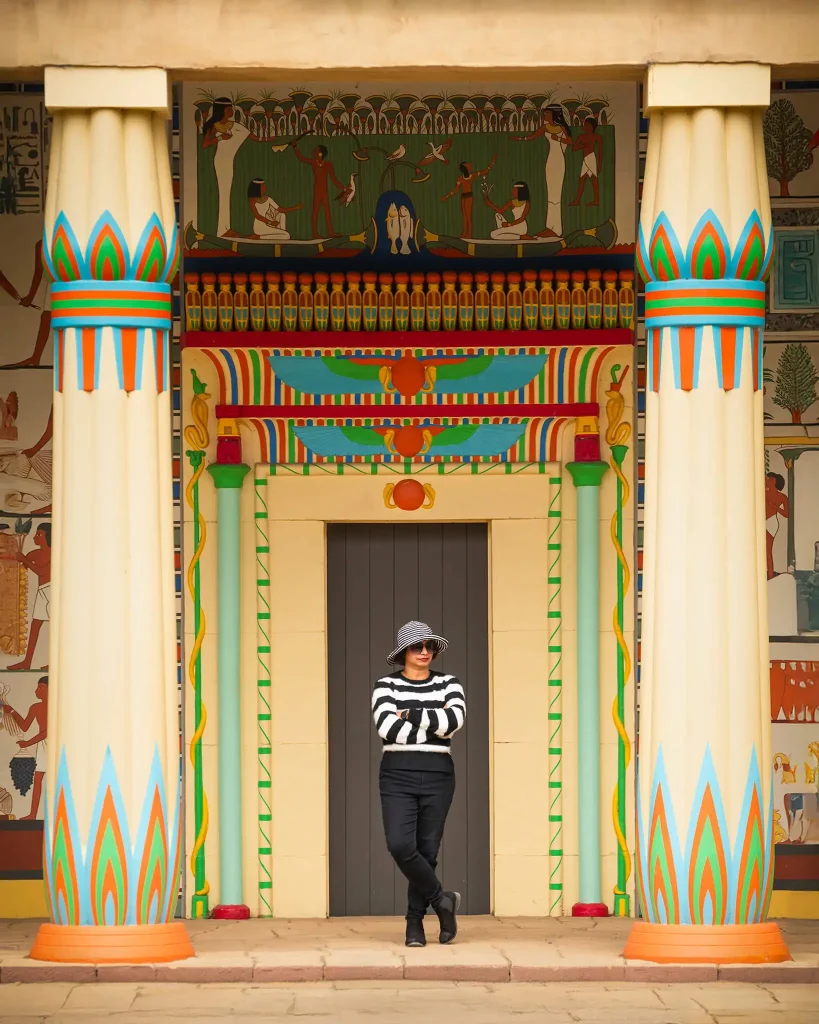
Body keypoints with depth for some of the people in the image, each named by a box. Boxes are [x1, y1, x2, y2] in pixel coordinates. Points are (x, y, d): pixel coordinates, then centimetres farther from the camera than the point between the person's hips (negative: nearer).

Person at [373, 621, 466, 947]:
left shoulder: (448, 685, 5)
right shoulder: (386, 685, 1)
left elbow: (455, 718, -16)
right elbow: (387, 728, -17)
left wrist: (411, 715, -13)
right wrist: (435, 724, -12)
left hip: (437, 777, 1)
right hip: (397, 776, -1)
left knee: (427, 852, 3)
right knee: (400, 846, -19)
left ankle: (415, 923, 17)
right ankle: (441, 899, 2)